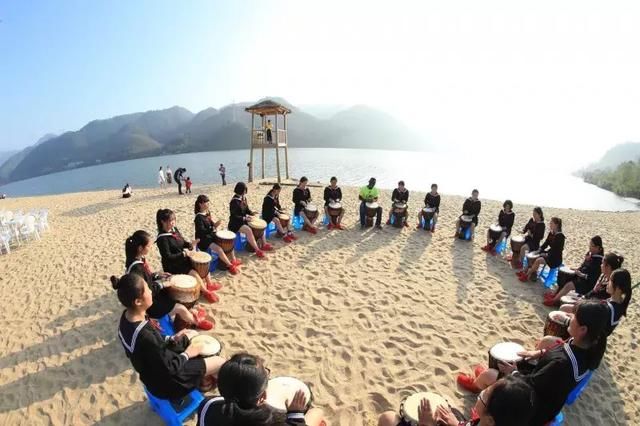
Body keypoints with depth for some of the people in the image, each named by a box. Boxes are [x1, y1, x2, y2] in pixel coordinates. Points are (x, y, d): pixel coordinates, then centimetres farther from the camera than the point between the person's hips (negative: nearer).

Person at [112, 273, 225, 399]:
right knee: (220, 363, -2)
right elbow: (168, 369, -27)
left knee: (193, 334, 22)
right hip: (164, 382, -8)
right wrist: (187, 354, -11)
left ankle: (204, 376, 36)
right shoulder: (145, 336, -39)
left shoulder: (127, 316, -12)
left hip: (157, 362, 9)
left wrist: (171, 339, -4)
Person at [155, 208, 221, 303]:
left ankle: (209, 284, 23)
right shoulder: (162, 239, -24)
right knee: (194, 274, -21)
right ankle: (205, 292, 1)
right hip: (173, 266, -9)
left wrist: (190, 244, -9)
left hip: (183, 259, 9)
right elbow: (168, 257, -26)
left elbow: (183, 243, 13)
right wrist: (183, 254, -27)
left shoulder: (175, 229, 2)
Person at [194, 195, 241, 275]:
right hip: (203, 240, -9)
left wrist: (215, 224, -6)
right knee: (219, 249, -26)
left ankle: (233, 260, 14)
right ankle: (230, 266, -14)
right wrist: (214, 227, -32)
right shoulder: (198, 217, -20)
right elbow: (202, 231, -26)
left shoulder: (207, 213, 6)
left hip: (211, 236, 9)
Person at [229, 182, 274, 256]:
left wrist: (252, 213, -6)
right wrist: (245, 218, -29)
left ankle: (264, 244, 0)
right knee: (248, 230, -33)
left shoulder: (244, 198, 5)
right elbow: (233, 216, -21)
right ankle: (257, 250, -29)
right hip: (235, 223, -9)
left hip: (244, 220, 9)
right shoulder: (234, 201, -20)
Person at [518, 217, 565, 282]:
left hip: (556, 258, -9)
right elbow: (546, 243, 9)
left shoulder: (560, 236, -19)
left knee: (538, 260, -25)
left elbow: (555, 249, -22)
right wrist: (539, 250, -5)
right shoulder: (551, 233, 6)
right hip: (549, 254, 9)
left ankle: (527, 275, -13)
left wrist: (547, 254, -20)